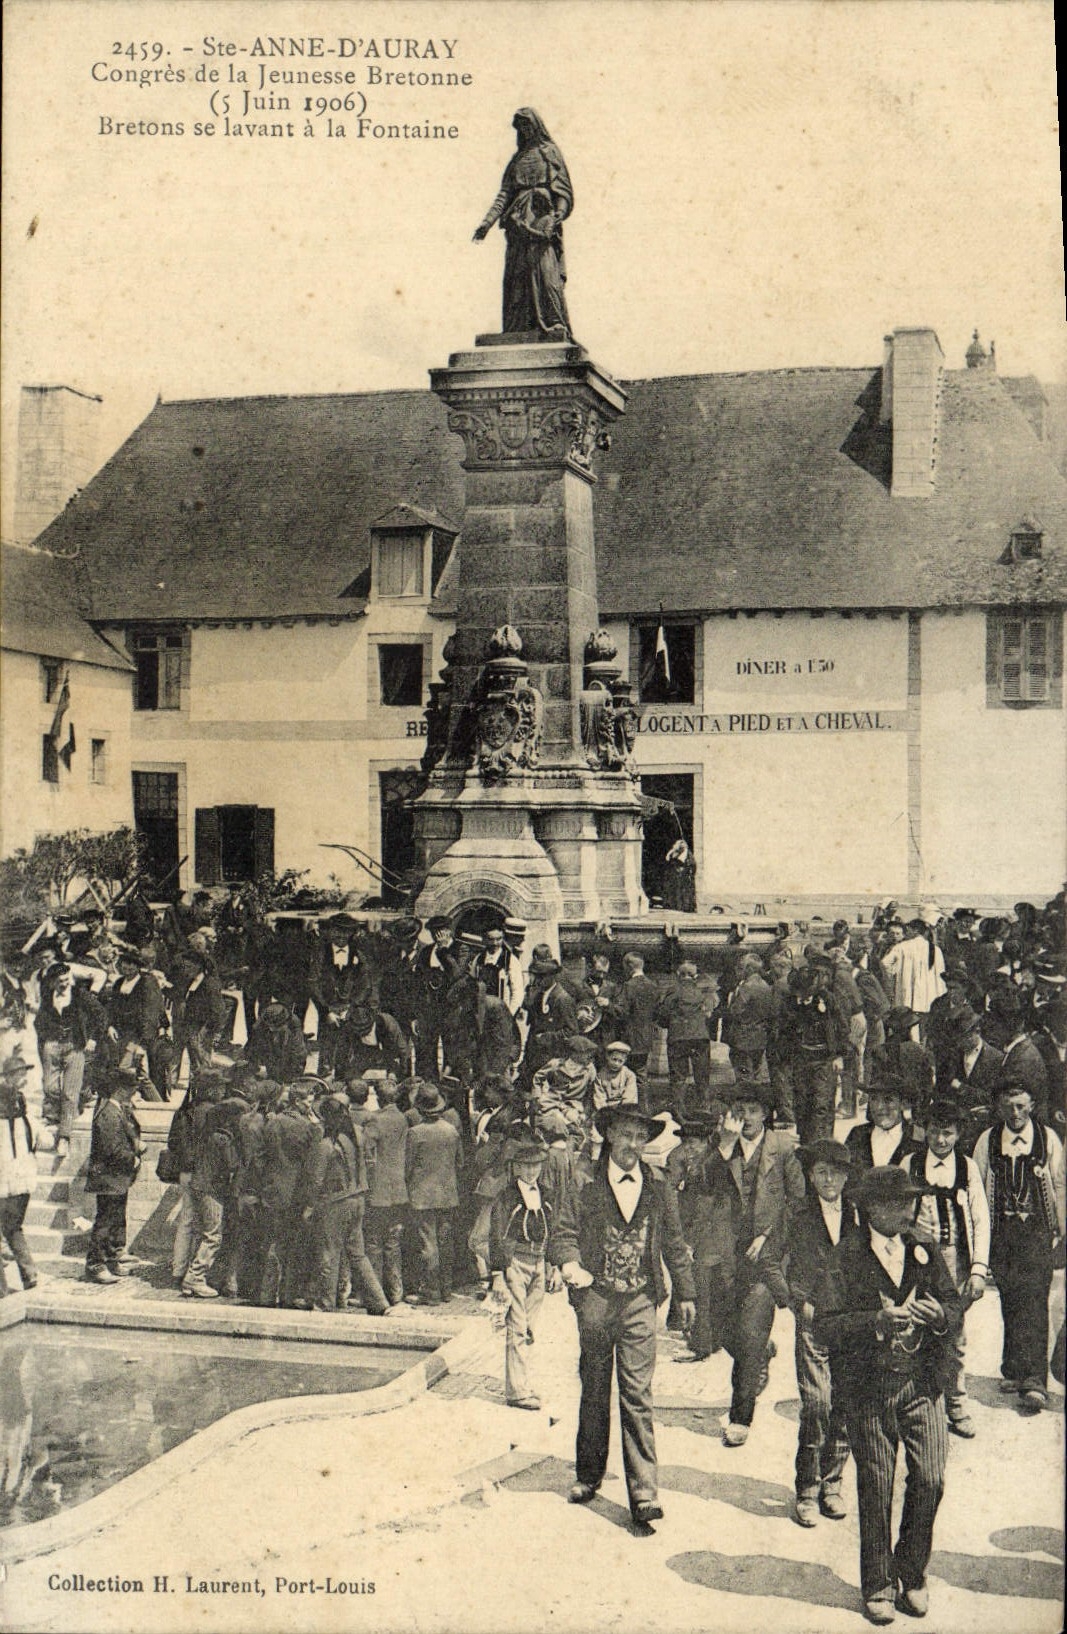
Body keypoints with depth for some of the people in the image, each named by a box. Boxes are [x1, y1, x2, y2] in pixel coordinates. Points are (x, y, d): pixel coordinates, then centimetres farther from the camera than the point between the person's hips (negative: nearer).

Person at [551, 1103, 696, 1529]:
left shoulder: (659, 1191, 8)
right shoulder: (585, 1188, 1)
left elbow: (674, 1245, 16)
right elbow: (563, 1233, -3)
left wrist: (686, 1293, 16)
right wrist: (570, 1262, -23)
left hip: (639, 1302, 0)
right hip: (595, 1299, 0)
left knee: (637, 1396, -5)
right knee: (593, 1393, 12)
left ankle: (643, 1492, -4)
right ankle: (588, 1475, 28)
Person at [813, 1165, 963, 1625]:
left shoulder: (926, 1253, 6)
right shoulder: (845, 1259, -8)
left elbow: (952, 1301, 13)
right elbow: (823, 1328, -13)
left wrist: (941, 1314, -10)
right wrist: (877, 1322, -25)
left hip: (923, 1383, 3)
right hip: (868, 1389, -3)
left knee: (930, 1479, -1)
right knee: (875, 1488, 4)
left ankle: (912, 1574, 21)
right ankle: (878, 1587, 21)